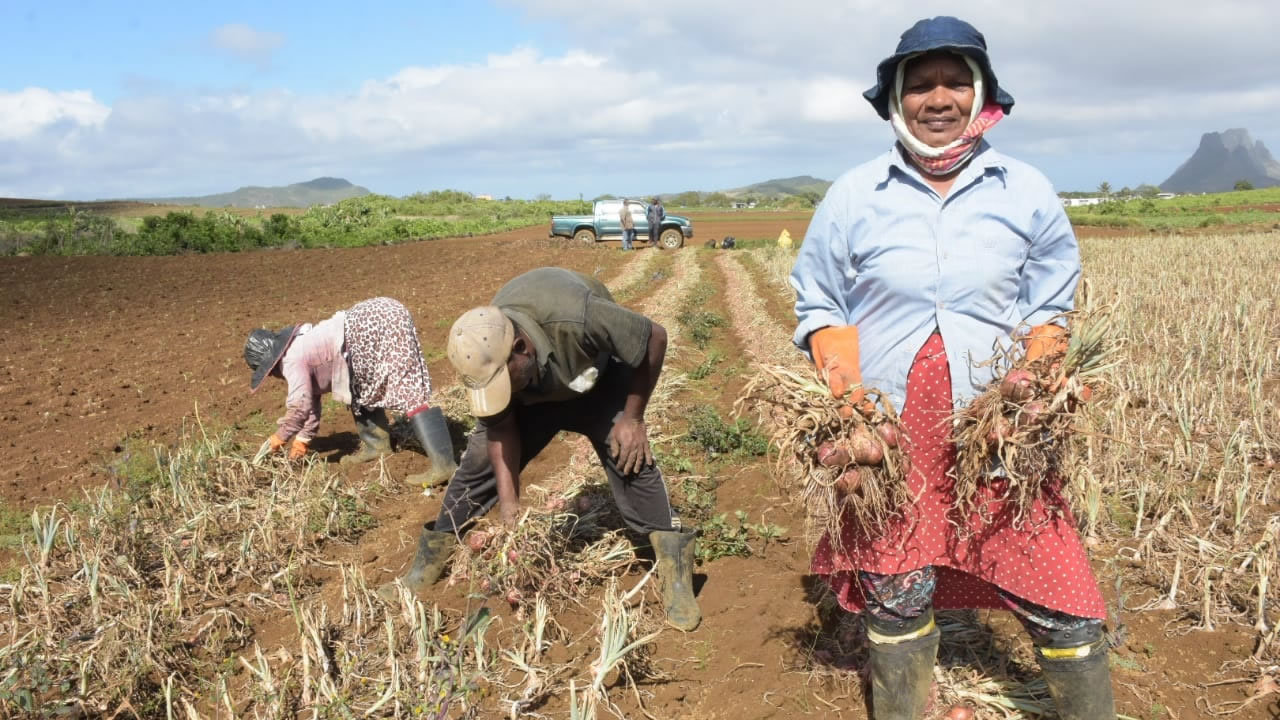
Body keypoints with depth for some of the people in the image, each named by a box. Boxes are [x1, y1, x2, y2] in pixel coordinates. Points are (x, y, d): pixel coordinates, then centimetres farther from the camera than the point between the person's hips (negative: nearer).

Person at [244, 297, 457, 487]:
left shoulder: (292, 359, -3)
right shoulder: (301, 348, 26)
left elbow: (300, 406, -2)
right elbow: (311, 398, 34)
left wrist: (279, 438, 14)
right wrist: (303, 439, 37)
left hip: (378, 326, -10)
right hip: (378, 318, 10)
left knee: (410, 394, -14)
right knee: (362, 387, 24)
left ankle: (443, 465, -18)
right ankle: (376, 444, 29)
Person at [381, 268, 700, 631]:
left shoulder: (576, 319, -45)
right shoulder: (485, 356, -31)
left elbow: (654, 337, -30)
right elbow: (501, 429, -18)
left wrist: (632, 418, -22)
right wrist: (509, 503, -23)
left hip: (597, 380, -2)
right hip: (533, 394, 3)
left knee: (630, 457, -18)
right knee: (479, 462, -6)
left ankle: (676, 574, -6)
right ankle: (430, 563, 10)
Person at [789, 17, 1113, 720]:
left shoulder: (1027, 193, 4)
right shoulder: (853, 196, 2)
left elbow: (1049, 311, 11)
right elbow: (817, 305, 7)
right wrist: (843, 383, -9)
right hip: (889, 430, 0)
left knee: (1056, 584, 0)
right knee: (895, 592, 7)